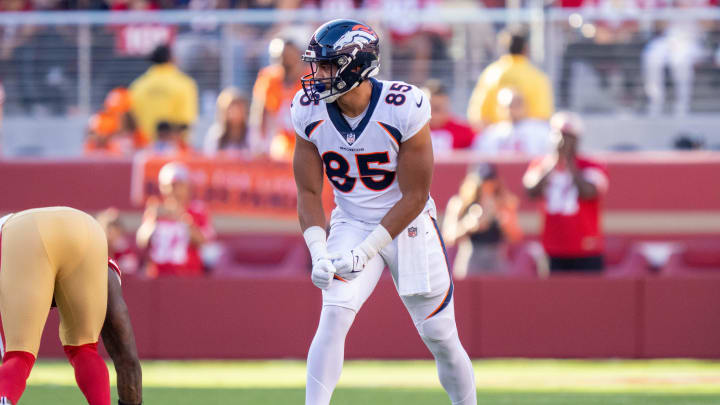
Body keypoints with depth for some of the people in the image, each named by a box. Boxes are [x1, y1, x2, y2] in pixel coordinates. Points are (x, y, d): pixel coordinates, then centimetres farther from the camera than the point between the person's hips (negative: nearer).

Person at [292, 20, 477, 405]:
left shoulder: (404, 109, -23)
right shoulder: (310, 111, -11)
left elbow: (414, 196, -18)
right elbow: (309, 193, -3)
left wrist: (365, 252, -22)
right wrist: (318, 253, -18)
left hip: (408, 224, -2)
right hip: (352, 224, 2)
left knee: (440, 336, 4)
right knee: (334, 315, -20)